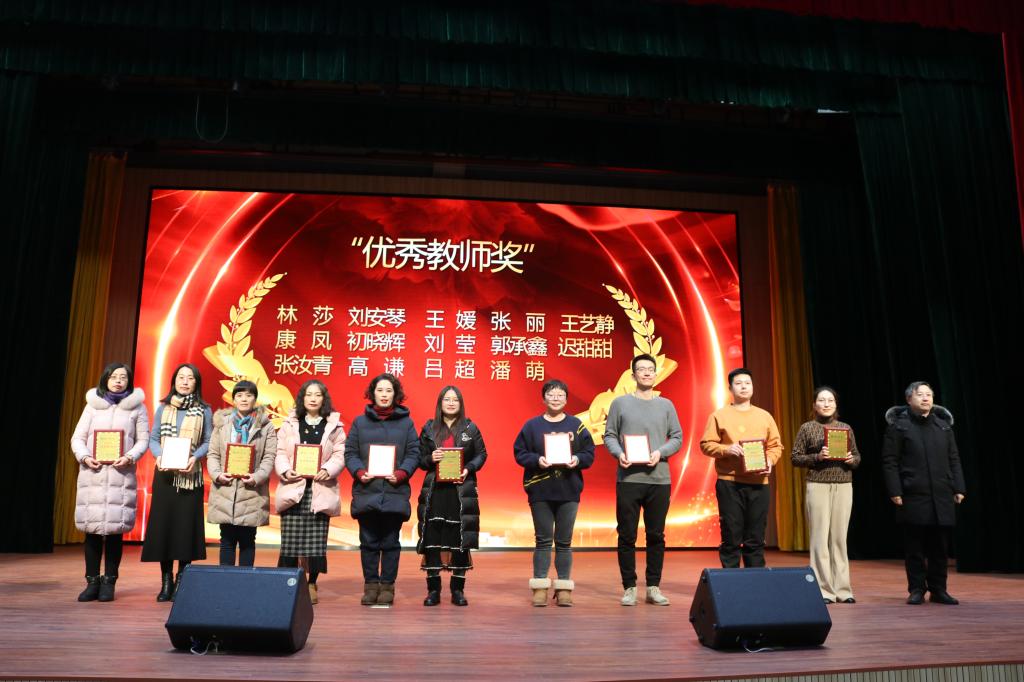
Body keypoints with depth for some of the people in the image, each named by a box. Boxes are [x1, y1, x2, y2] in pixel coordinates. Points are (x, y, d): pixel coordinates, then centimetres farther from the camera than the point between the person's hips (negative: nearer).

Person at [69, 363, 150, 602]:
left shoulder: (137, 406, 8)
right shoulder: (93, 404, 11)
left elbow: (143, 439, 4)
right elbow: (77, 438, 9)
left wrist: (130, 457, -13)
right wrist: (84, 456, -9)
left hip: (121, 475, -1)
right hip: (92, 473, 2)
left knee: (115, 528, -3)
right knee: (91, 527, 0)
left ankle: (108, 583, 7)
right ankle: (92, 582, 10)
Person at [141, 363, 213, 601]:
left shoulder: (204, 411, 3)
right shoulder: (163, 408, 8)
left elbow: (208, 442, 2)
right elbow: (153, 438, 8)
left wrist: (195, 458, -14)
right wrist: (159, 455, -11)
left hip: (190, 475, -1)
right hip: (165, 474, 2)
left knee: (186, 525, -1)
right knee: (162, 524, 2)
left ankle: (182, 581, 9)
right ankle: (166, 581, 13)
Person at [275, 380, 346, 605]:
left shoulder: (334, 425, 9)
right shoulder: (289, 423, 11)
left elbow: (339, 455, 3)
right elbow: (280, 453, 6)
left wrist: (327, 470, -14)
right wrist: (285, 471, -11)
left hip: (320, 490, 0)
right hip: (293, 488, 1)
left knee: (316, 541, 0)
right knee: (290, 539, -1)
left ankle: (312, 584, 13)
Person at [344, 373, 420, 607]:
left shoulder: (405, 422, 7)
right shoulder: (360, 422, 10)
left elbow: (413, 453, 3)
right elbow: (350, 452, 6)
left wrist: (401, 473, -13)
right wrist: (359, 472, -12)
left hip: (395, 492, -1)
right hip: (366, 492, 1)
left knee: (390, 542, 5)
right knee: (368, 542, 5)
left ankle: (387, 585, 14)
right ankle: (370, 585, 16)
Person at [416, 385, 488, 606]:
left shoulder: (470, 428, 6)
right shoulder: (429, 428, 8)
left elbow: (481, 454, 7)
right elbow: (419, 457, 9)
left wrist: (469, 469, -9)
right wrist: (430, 459, -12)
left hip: (461, 491, 0)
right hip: (434, 491, 0)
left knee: (461, 539, 1)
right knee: (432, 538, -1)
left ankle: (458, 589, 12)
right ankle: (433, 590, 10)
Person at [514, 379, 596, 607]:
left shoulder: (577, 425, 5)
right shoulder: (532, 425, 2)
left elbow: (590, 453, 5)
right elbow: (520, 453, 0)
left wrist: (577, 459, -14)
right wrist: (536, 460, -16)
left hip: (569, 492, 1)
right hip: (540, 491, -1)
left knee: (564, 541, 7)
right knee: (543, 540, 5)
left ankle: (564, 588, 15)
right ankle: (540, 587, 12)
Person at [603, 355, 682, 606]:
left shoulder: (666, 405, 10)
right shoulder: (620, 403, 6)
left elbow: (677, 437, 9)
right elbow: (609, 435, 5)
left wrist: (661, 452, -9)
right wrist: (618, 454, -14)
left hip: (659, 479, 2)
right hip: (628, 479, -2)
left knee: (656, 536, 7)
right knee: (627, 536, 3)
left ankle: (654, 588, 18)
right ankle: (629, 588, 13)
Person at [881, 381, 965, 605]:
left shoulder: (944, 425, 13)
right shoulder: (898, 426, -1)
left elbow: (954, 459, 14)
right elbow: (889, 461, -4)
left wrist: (959, 488, 6)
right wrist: (895, 491, -10)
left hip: (942, 497, 4)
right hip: (913, 497, -4)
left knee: (940, 546, 8)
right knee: (914, 546, 2)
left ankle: (938, 589, 19)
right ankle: (917, 589, 12)